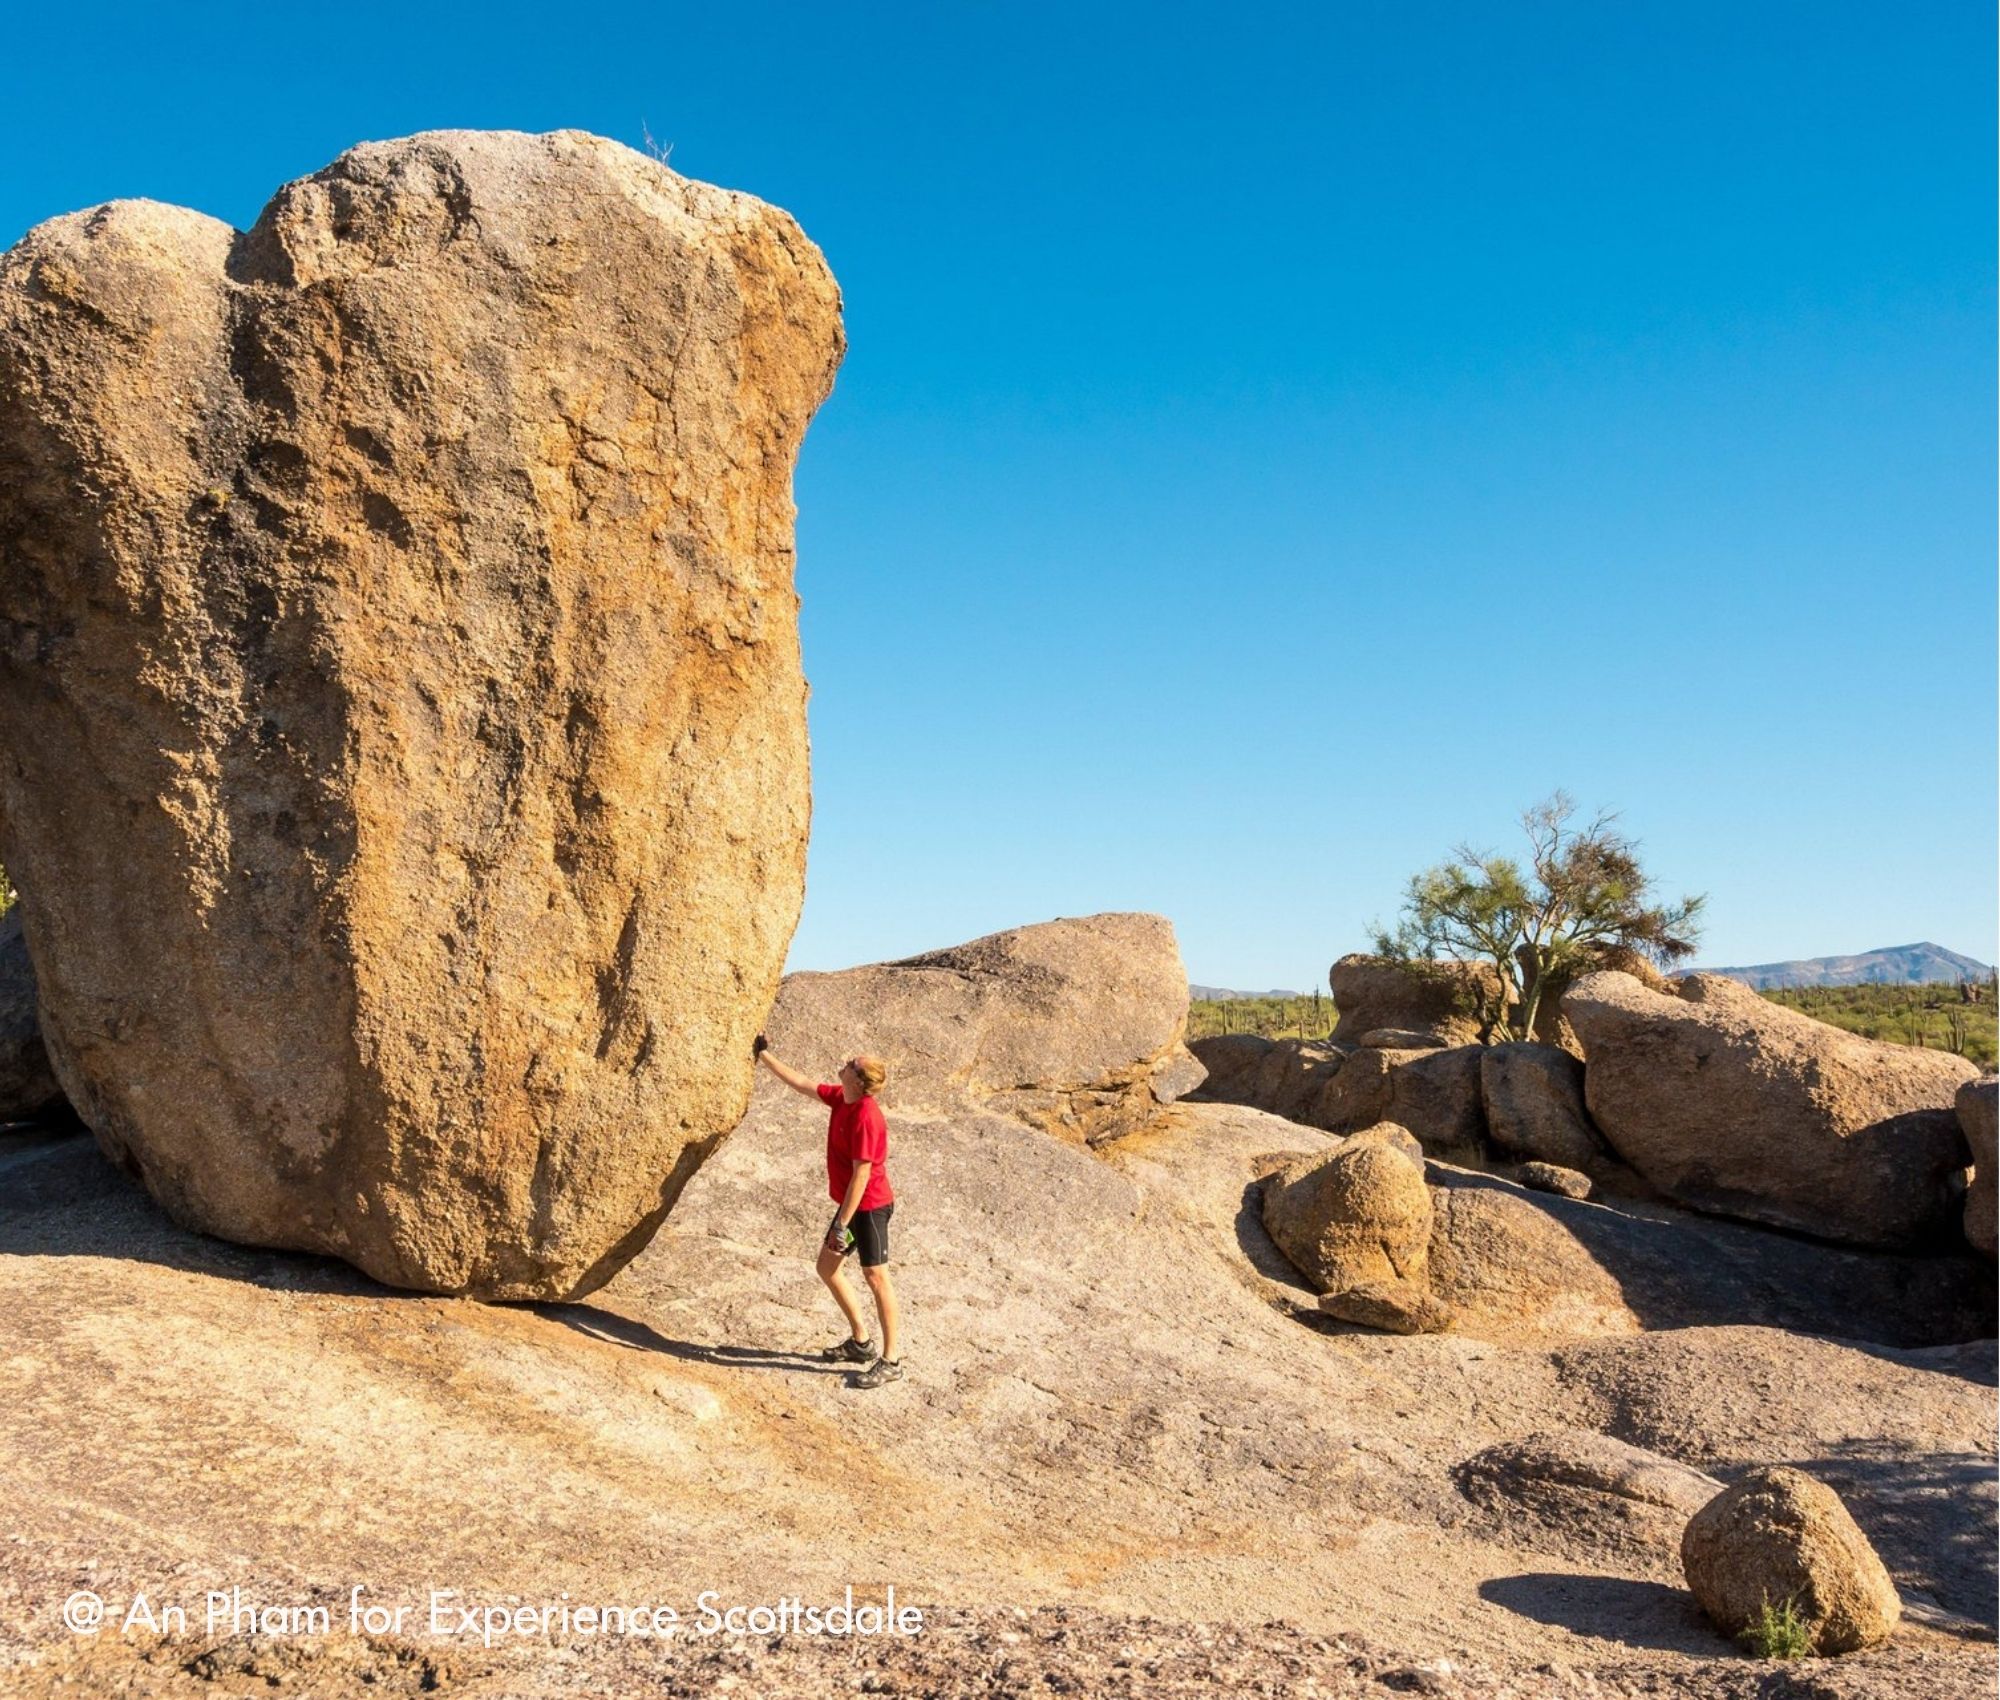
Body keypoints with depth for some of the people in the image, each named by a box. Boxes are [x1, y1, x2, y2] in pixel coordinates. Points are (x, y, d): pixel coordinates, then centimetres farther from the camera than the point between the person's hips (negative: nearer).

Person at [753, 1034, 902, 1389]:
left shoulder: (865, 1117, -26)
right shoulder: (839, 1098, 1)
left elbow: (862, 1173, -26)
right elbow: (801, 1083, 16)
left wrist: (842, 1223, -24)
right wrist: (764, 1056, 21)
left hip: (869, 1206, -10)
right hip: (852, 1203, 10)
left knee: (875, 1276, -4)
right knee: (826, 1266, 16)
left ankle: (890, 1361, 6)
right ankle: (860, 1342, 27)